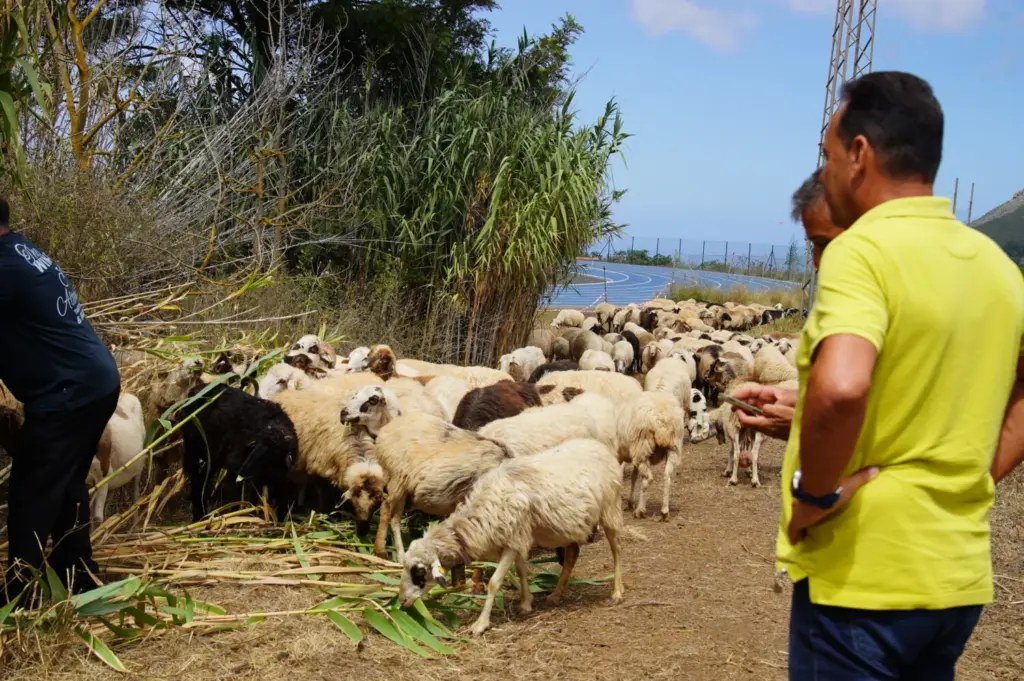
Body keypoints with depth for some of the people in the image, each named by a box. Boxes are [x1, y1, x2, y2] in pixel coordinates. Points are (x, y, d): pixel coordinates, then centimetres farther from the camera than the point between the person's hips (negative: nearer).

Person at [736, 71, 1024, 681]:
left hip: (864, 576, -7)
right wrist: (973, 479, 10)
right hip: (960, 577, 8)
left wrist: (814, 493, -19)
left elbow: (839, 389, -34)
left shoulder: (863, 249, -17)